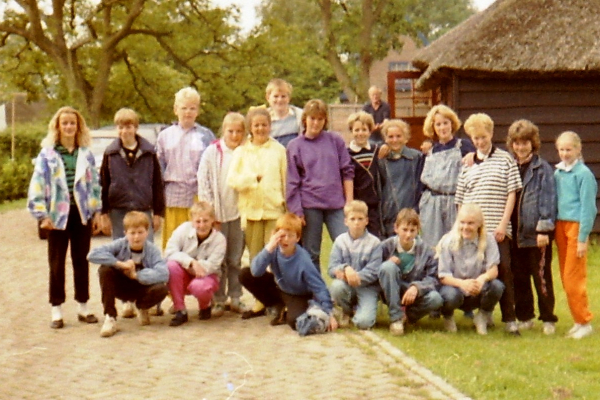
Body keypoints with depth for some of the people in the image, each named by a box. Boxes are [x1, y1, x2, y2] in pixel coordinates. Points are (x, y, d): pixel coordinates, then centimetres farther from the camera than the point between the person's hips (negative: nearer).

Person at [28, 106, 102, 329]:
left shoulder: (86, 154, 9)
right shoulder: (47, 155, 0)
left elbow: (94, 183, 12)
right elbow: (37, 185, -4)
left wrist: (96, 212, 7)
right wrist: (42, 215, -12)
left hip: (82, 214, 2)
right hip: (58, 215, -2)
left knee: (81, 261, 9)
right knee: (57, 264, 3)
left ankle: (83, 308, 18)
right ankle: (57, 312, 9)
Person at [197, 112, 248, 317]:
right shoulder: (212, 152, -2)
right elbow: (203, 184, -3)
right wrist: (210, 213, -7)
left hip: (238, 213, 2)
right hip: (217, 214, -2)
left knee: (236, 259, 9)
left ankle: (235, 297, 18)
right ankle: (218, 300, 11)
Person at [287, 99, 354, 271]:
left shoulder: (335, 140, 6)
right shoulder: (295, 146, 4)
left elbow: (347, 172, 8)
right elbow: (292, 182, 3)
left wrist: (349, 202, 2)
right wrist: (297, 211, -3)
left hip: (336, 204, 1)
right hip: (309, 206, 0)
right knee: (311, 254, 5)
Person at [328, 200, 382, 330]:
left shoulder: (374, 242, -4)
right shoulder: (340, 241, 2)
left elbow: (373, 272, -11)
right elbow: (332, 269, -5)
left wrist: (355, 277, -23)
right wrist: (346, 268, -27)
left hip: (367, 287, -2)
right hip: (346, 285, 3)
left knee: (364, 322, -26)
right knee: (336, 287, -34)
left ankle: (359, 308, 14)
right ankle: (347, 311, 0)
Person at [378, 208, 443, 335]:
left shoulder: (426, 250, -5)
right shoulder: (386, 246, -5)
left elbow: (433, 279, -11)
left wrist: (416, 287, -31)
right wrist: (388, 263, -24)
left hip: (415, 295, 0)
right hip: (392, 294, 0)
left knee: (435, 298, -32)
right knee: (388, 266, -30)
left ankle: (405, 316, -5)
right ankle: (396, 317, -26)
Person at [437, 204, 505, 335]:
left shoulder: (488, 240, -8)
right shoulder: (448, 241, -11)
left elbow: (494, 269, -17)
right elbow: (443, 276, -14)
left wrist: (483, 278, -42)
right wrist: (462, 283, -36)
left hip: (478, 291, 1)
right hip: (455, 286, -1)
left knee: (496, 286, -31)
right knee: (451, 295, -37)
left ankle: (483, 317, 1)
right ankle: (448, 316, 2)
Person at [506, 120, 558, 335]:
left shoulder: (543, 168, -5)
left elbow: (548, 199, -8)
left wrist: (544, 229, -13)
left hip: (536, 231, -5)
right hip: (516, 232, 5)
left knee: (541, 277, -2)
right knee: (519, 277, 10)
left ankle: (548, 319, 8)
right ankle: (524, 317, 21)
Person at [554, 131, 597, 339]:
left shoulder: (583, 173, -9)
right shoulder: (557, 173, 10)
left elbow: (587, 207, -10)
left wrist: (583, 238, -12)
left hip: (576, 226, -7)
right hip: (560, 226, 7)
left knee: (573, 277, -6)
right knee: (565, 277, 9)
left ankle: (584, 322, 5)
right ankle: (578, 321, 18)